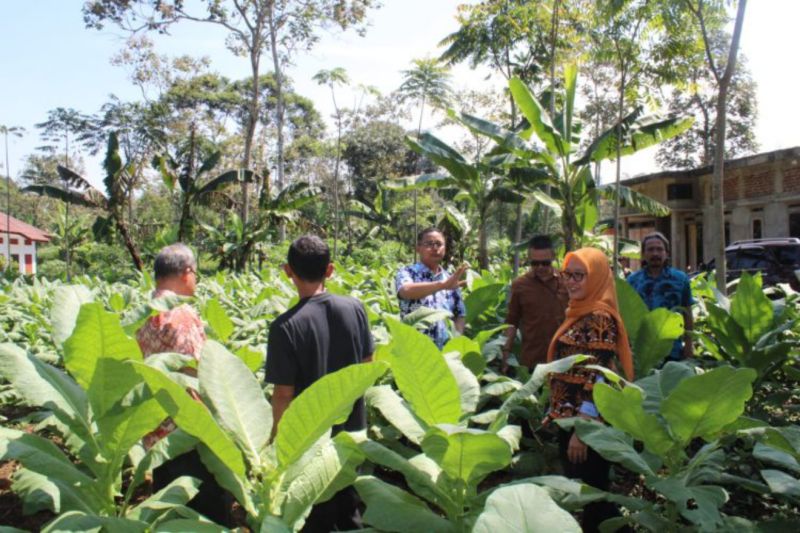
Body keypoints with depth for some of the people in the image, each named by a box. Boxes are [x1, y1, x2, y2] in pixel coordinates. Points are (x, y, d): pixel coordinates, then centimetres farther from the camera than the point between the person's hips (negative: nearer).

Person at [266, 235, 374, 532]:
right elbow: (367, 364, 2)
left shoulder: (286, 326, -23)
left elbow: (284, 393, -19)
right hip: (353, 426, 4)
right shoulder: (355, 308, -9)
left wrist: (277, 436, -5)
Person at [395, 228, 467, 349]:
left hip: (446, 349, 5)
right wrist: (443, 285, -39)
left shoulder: (451, 280, 11)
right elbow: (406, 291, -27)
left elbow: (460, 315, 15)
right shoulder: (407, 273, -4)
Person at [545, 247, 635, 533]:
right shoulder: (578, 312, 10)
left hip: (587, 425, -9)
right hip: (570, 420, 9)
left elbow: (598, 381, -22)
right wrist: (556, 412, 17)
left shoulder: (600, 318, -17)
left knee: (590, 497, 4)